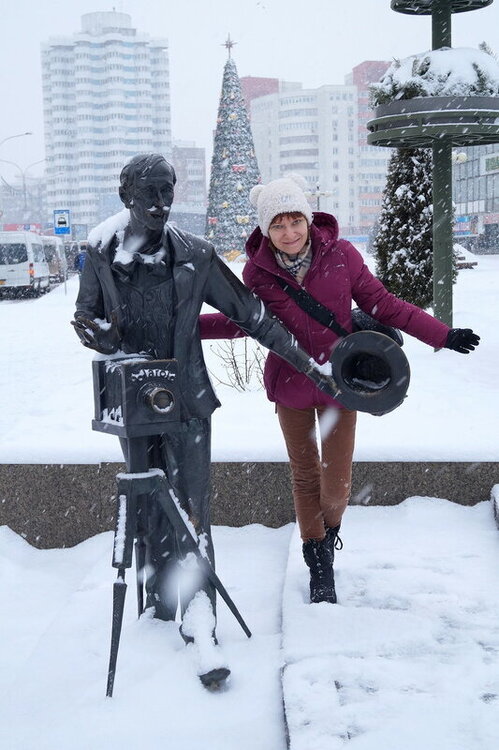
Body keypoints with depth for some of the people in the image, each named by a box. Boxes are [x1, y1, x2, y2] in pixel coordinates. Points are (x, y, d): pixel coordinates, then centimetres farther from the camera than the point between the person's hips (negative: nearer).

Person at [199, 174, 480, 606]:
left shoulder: (340, 255, -15)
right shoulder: (258, 271, -12)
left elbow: (383, 305, -6)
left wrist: (443, 336, -9)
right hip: (289, 387, 1)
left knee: (336, 485, -1)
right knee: (304, 476, 13)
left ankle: (331, 527, 38)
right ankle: (320, 568, 34)